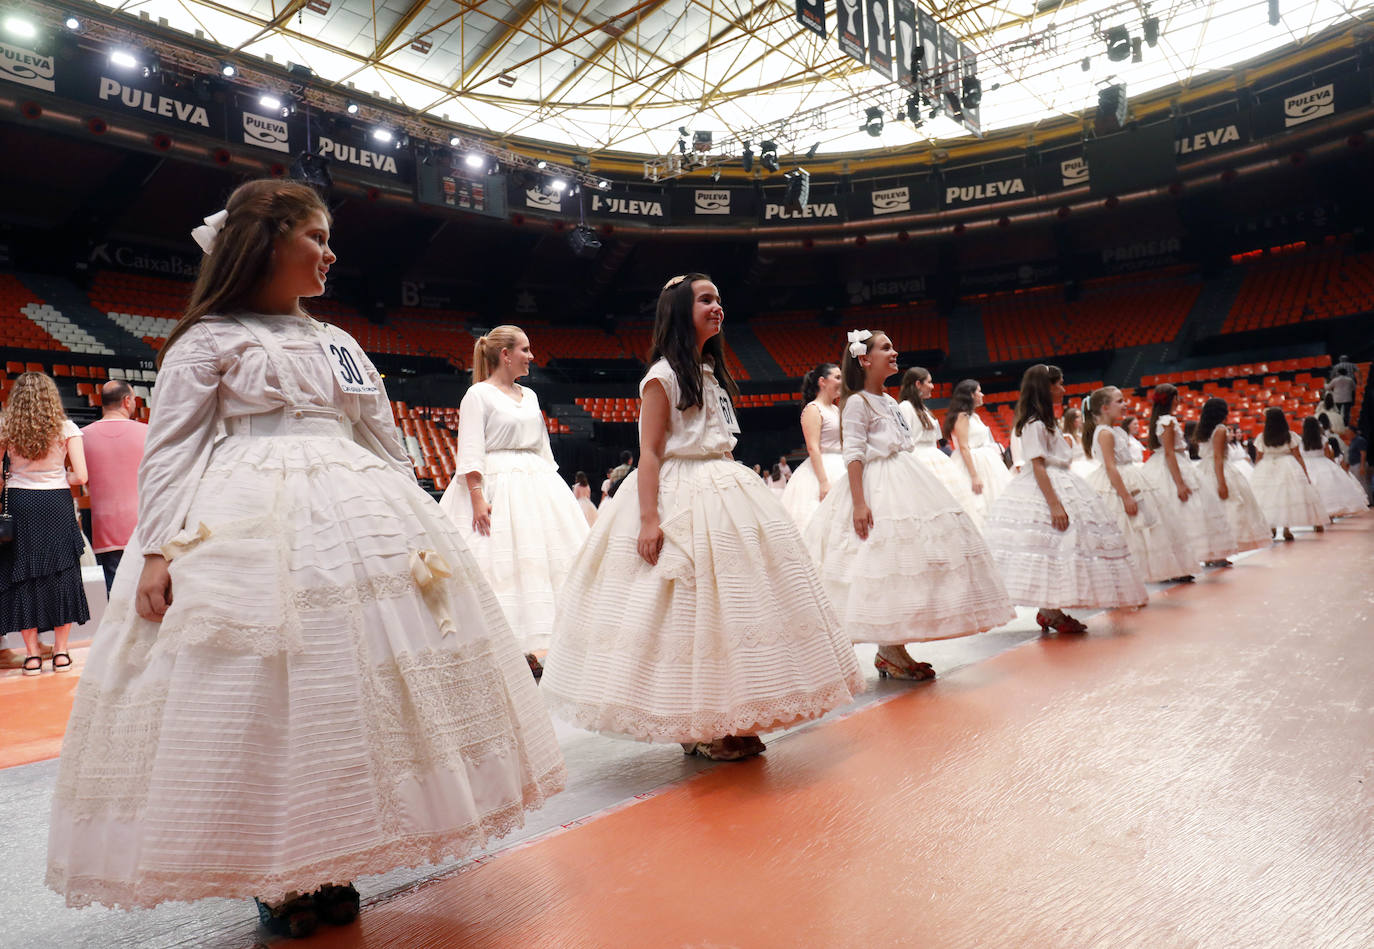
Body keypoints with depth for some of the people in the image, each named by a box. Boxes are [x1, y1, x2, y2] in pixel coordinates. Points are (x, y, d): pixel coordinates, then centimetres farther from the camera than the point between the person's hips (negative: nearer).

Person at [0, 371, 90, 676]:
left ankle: (32, 653, 11)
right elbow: (80, 476, -9)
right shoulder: (66, 428, -4)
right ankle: (60, 651, 11)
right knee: (62, 574, 8)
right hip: (57, 507, -1)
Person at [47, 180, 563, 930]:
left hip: (359, 523, 5)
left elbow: (387, 446, 19)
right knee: (259, 699, -3)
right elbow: (170, 451, -1)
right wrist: (158, 550, -12)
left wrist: (419, 524, 13)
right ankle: (275, 878, 15)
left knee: (350, 689, 3)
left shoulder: (340, 345, 19)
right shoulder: (209, 340, 5)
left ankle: (331, 866, 18)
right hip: (250, 527, -4)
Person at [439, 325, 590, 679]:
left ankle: (526, 650, 10)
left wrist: (553, 488, 13)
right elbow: (470, 453, -11)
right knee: (499, 565, -8)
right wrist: (477, 497, -20)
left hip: (537, 486, 7)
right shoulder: (478, 394, -3)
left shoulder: (529, 395, 18)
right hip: (496, 487, -7)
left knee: (540, 559, 3)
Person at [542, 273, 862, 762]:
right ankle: (695, 731, 9)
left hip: (725, 495, 8)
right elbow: (650, 452, -13)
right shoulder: (663, 375, -7)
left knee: (728, 603, 8)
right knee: (686, 608, -4)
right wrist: (648, 519, -21)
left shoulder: (712, 371, 17)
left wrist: (737, 491, 17)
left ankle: (727, 723, 18)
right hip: (681, 499, -8)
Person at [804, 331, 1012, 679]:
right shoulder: (858, 402, -7)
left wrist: (916, 486, 21)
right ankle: (889, 653, 0)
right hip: (878, 490, -9)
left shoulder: (889, 401, 18)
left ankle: (893, 650, 13)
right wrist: (859, 502, -23)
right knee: (886, 564, -10)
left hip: (905, 483, 9)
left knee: (905, 564, 6)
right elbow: (854, 453, -14)